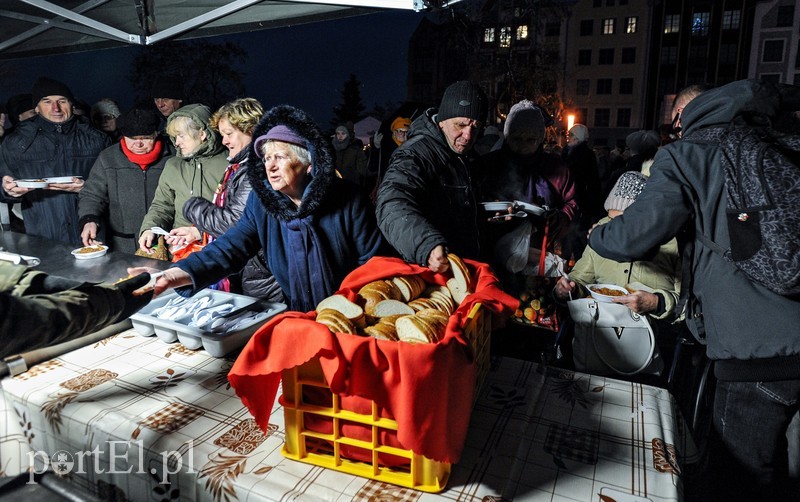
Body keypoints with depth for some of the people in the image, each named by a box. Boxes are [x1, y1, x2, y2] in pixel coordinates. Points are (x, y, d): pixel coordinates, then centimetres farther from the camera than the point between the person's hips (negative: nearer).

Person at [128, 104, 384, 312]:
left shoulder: (346, 200, -10)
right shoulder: (261, 200, -2)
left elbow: (372, 262, -5)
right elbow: (230, 247, -14)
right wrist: (172, 275, -30)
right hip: (293, 317, 3)